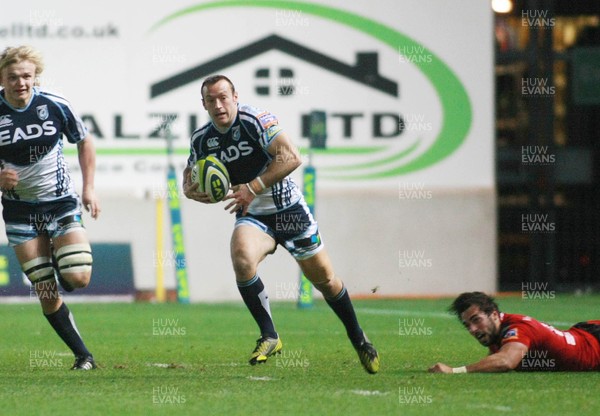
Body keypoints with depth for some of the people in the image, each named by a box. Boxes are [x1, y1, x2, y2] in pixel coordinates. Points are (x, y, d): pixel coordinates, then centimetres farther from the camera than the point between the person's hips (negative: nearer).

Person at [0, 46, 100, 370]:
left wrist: (89, 188, 1)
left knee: (77, 278, -16)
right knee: (46, 294, -3)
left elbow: (84, 141, 8)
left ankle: (60, 263, 20)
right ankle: (83, 355, 11)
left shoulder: (55, 105, -9)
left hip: (61, 203, 0)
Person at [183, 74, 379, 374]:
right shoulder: (201, 140, -3)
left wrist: (253, 188, -30)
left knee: (324, 278, 5)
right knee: (242, 258, -30)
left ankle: (358, 339, 29)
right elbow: (189, 179, 10)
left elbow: (291, 157, -27)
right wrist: (192, 191, -14)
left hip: (288, 210, -3)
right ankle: (269, 337, -19)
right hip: (251, 216, 3)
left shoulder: (255, 120, -19)